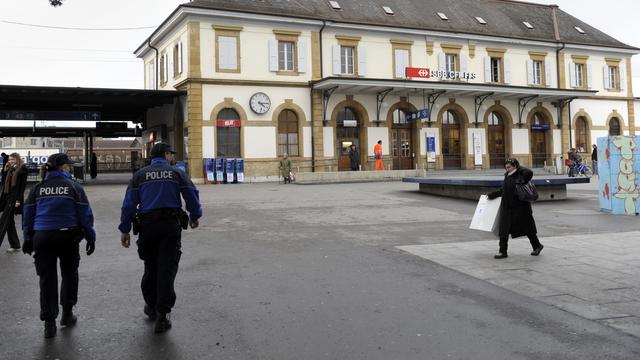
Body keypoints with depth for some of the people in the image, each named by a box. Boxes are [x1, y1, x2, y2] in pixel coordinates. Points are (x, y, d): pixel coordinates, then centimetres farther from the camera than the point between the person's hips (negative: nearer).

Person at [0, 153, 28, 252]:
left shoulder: (22, 169, -7)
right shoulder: (10, 169, 15)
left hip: (14, 198, -8)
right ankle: (15, 246, 16)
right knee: (9, 222, 9)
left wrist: (18, 200, -17)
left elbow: (22, 185, -11)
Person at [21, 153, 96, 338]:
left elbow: (28, 214, 10)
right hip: (68, 237, -2)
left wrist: (28, 238, 18)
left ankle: (49, 323, 5)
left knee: (47, 279, 6)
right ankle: (67, 313, 24)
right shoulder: (74, 186, -2)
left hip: (42, 237, 2)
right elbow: (85, 214, -3)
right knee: (69, 274, 18)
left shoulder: (37, 188, 6)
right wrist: (90, 237, 4)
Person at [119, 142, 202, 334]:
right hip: (171, 225, -2)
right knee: (167, 269, -3)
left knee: (150, 267, 18)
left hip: (147, 226, 2)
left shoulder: (139, 175, 9)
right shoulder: (177, 173, 5)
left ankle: (152, 307, 29)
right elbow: (192, 196, 5)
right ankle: (161, 315, -6)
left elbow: (129, 203, 3)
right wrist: (194, 216, 22)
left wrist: (125, 230, 6)